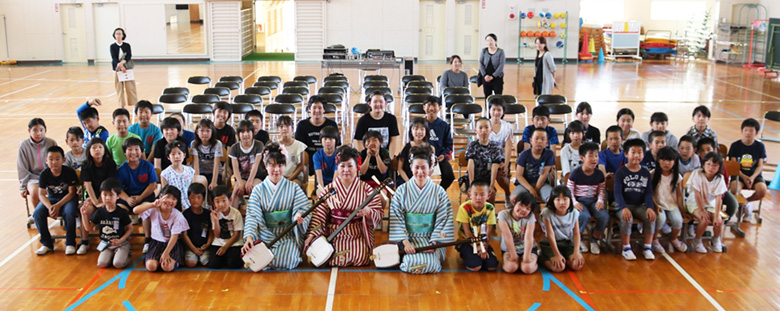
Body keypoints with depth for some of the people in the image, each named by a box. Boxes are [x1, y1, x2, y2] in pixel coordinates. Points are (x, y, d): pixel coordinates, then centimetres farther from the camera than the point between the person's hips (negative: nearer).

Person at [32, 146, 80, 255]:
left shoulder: (70, 172, -15)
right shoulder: (44, 174, -8)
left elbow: (71, 193, -14)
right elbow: (41, 194, -8)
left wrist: (58, 205, -26)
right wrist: (49, 207, -27)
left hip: (68, 198, -3)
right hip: (51, 198, 3)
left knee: (69, 212, -34)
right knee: (37, 213, -23)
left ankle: (70, 243, -15)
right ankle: (47, 244, -7)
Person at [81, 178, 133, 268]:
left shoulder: (122, 212, -10)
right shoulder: (100, 212, 0)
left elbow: (130, 228, -3)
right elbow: (88, 228, 6)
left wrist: (120, 240, -15)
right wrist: (84, 215, -8)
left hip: (121, 243, -3)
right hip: (106, 244, 3)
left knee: (118, 264, -24)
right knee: (102, 263, -18)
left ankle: (126, 254, 8)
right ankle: (112, 254, 12)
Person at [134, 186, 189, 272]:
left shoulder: (178, 215, -12)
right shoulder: (154, 210, -9)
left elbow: (174, 236, -15)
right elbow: (135, 210, -22)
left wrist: (166, 253, -24)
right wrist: (152, 204, -33)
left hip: (172, 244, -2)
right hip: (156, 242, 2)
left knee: (167, 267, -26)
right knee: (151, 266, -21)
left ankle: (174, 261, 7)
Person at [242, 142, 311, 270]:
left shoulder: (293, 188, 7)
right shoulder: (258, 190, 6)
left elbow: (304, 207, -3)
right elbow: (252, 215, -5)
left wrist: (299, 215, -30)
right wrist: (249, 237, -23)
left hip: (288, 235, 0)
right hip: (265, 235, 1)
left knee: (284, 261, -29)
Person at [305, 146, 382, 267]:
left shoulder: (366, 189, 4)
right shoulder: (328, 190, 6)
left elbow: (378, 215, 0)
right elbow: (319, 214, 2)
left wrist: (368, 212, -23)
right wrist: (311, 235, -11)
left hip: (358, 236, 0)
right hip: (334, 236, 0)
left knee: (361, 258, -24)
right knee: (336, 260, -23)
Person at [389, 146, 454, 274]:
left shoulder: (439, 192, 3)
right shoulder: (401, 191, 2)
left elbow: (442, 220, -1)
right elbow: (397, 219, -3)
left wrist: (433, 243, -14)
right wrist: (405, 242, -15)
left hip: (432, 239, 0)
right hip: (409, 238, 0)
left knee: (430, 264, -27)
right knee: (412, 262, -28)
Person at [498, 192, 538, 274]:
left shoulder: (530, 216, -13)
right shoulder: (503, 214, -17)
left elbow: (528, 237, -23)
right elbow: (508, 236, -22)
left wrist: (526, 257, -31)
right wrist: (513, 256, -25)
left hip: (527, 249, 1)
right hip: (509, 249, -1)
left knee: (528, 268, -25)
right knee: (511, 267, -27)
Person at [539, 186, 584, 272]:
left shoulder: (574, 213, -7)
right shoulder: (547, 213, -17)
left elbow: (576, 234, -5)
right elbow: (550, 235, -18)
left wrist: (576, 252, -18)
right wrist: (557, 255, -21)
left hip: (568, 243, 3)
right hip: (551, 244, -3)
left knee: (577, 265, -22)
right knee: (558, 267, -26)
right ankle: (542, 258, 5)